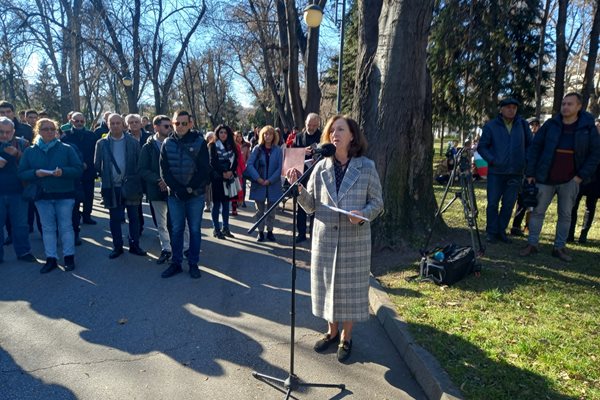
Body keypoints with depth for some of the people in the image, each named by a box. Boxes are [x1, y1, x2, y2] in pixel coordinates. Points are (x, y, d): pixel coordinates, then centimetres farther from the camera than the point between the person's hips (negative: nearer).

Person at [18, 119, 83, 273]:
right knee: (47, 228, 8)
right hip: (42, 195, 2)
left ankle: (69, 257, 14)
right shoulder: (30, 151, 5)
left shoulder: (66, 149, 0)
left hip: (64, 194, -2)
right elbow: (22, 173, 4)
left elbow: (79, 169, -4)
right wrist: (35, 173, -16)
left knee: (65, 226, 5)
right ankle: (51, 258, 15)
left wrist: (63, 172, -22)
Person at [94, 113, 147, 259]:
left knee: (134, 217, 7)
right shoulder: (102, 143, 2)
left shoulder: (133, 142, 0)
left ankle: (134, 245, 19)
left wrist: (139, 183, -5)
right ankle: (117, 247, 22)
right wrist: (104, 178, -1)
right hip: (112, 187, 1)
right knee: (114, 219, 9)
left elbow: (139, 164, 0)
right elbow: (97, 165, 6)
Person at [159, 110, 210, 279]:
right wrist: (178, 189, -12)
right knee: (176, 229, 10)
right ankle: (176, 263, 22)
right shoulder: (167, 143, 2)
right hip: (175, 195, 2)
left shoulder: (199, 142, -4)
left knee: (194, 230, 6)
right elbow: (164, 171, 0)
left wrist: (190, 188, -14)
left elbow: (204, 170, -8)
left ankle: (193, 263, 18)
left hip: (195, 195, -2)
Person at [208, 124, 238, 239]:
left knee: (226, 203, 7)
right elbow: (213, 162, -10)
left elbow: (235, 160, 7)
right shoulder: (213, 146, -1)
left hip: (229, 178, 4)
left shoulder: (231, 146, 12)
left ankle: (226, 228, 14)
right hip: (217, 178, -4)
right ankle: (216, 229, 5)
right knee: (217, 203, -1)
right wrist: (223, 172, -16)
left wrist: (231, 171, -9)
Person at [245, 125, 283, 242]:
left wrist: (269, 181, -14)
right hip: (258, 184, 0)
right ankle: (260, 232, 17)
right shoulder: (257, 149, 3)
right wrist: (258, 178, -17)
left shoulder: (278, 150, 1)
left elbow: (279, 168, -4)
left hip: (273, 185, 0)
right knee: (260, 210, 7)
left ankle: (270, 231, 20)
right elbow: (249, 164, -5)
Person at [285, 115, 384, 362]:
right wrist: (298, 188, -17)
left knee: (350, 286, 8)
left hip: (355, 239, -2)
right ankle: (332, 331, 37)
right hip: (325, 238, 3)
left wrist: (363, 215, -19)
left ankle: (346, 338, 30)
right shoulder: (321, 167, 2)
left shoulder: (366, 167, -4)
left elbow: (377, 203, 1)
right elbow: (311, 205, 1)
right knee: (326, 284, 14)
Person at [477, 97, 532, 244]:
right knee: (493, 203, 1)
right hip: (496, 172, -2)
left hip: (516, 173, 3)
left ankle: (501, 230, 20)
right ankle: (491, 232, 12)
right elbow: (482, 147, 1)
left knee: (509, 203, 7)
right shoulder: (491, 126, -1)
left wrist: (525, 160, 0)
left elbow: (530, 144, 13)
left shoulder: (523, 125, 7)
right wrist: (492, 160, -11)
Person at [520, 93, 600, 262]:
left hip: (570, 181, 1)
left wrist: (582, 175, -8)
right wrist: (530, 173, -4)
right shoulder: (550, 124, 0)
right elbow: (535, 148, 1)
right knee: (538, 211, 4)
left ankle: (559, 248, 19)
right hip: (545, 178, 0)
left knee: (565, 215, 8)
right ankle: (532, 244, 13)